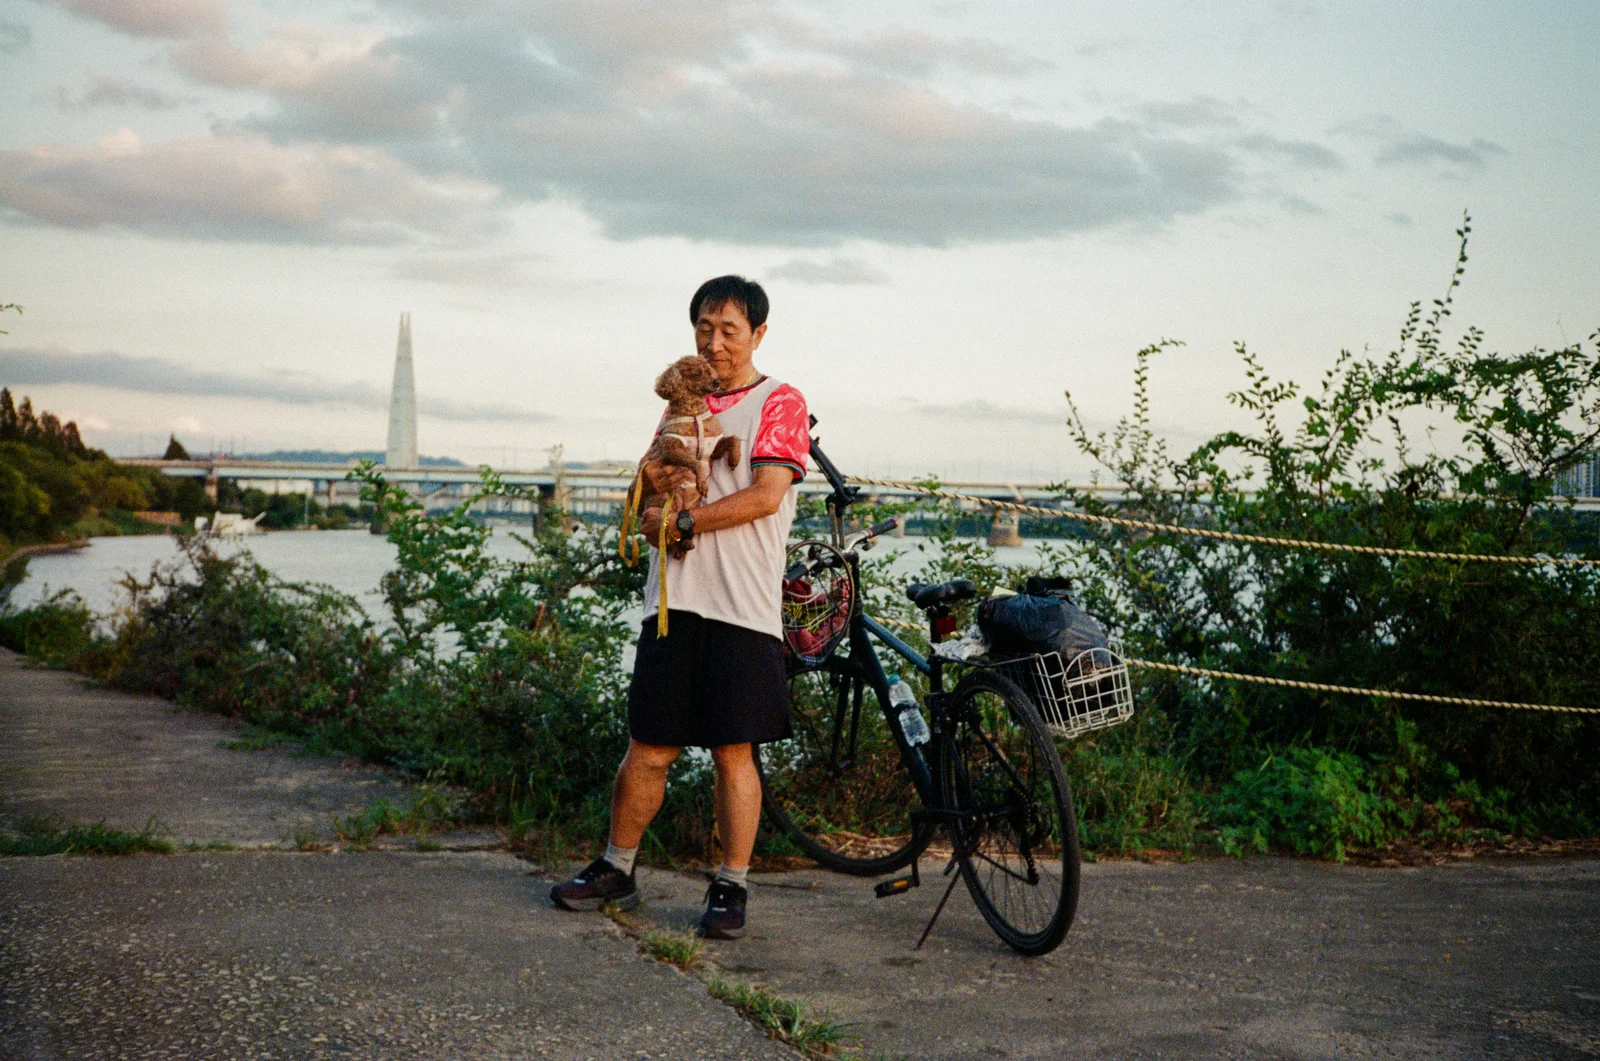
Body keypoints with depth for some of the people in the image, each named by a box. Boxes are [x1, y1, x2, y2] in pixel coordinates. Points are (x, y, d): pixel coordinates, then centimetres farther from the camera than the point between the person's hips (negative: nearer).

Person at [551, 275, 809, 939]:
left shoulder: (780, 403, 0)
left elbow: (765, 496, -11)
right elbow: (654, 483, 22)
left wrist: (681, 521, -11)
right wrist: (652, 483, -2)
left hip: (743, 608, -4)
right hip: (674, 599, 5)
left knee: (734, 753, 1)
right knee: (648, 748, 7)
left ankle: (731, 888, 11)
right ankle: (616, 871, 21)